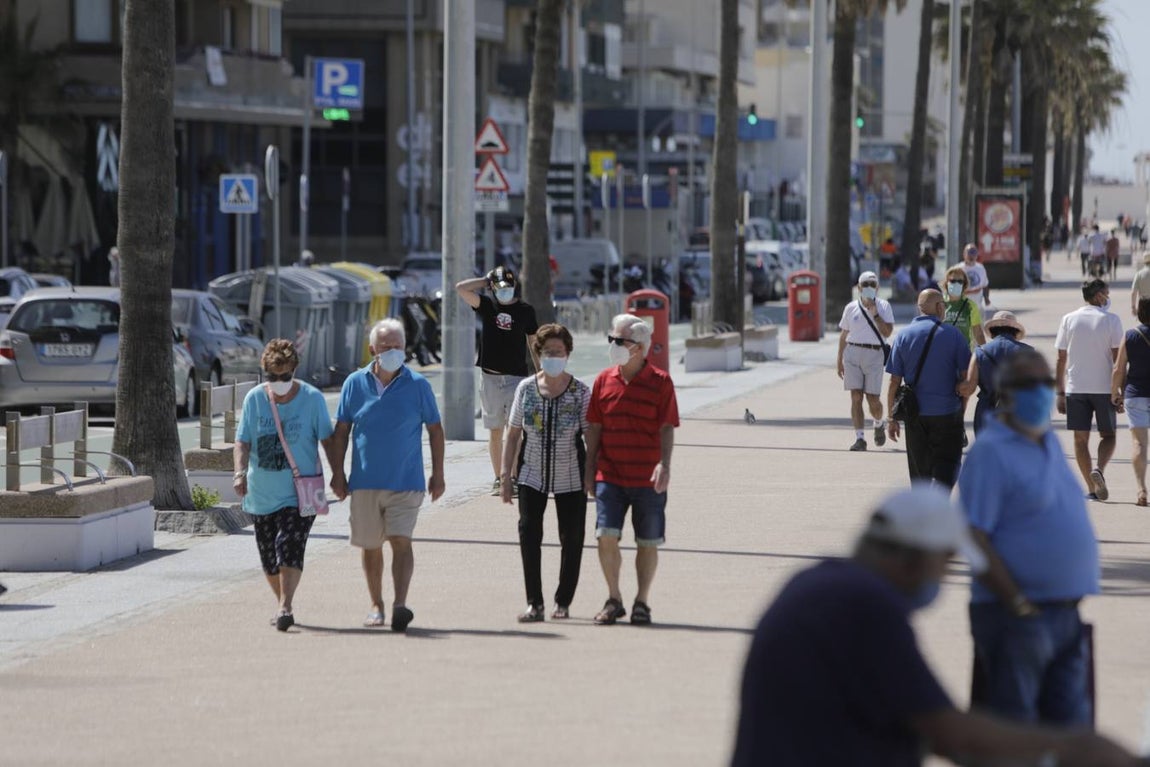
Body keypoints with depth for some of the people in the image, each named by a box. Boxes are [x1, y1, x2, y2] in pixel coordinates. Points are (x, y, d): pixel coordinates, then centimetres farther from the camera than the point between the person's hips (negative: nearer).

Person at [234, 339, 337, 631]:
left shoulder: (312, 398, -4)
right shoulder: (254, 399, 1)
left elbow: (327, 439, 2)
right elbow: (242, 441, 0)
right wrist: (240, 472, -17)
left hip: (300, 492, -3)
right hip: (261, 493, 3)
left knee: (290, 546, -18)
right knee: (268, 554, 8)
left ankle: (285, 607, -19)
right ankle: (283, 605, 25)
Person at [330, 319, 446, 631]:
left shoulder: (417, 385, -1)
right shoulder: (355, 383, 3)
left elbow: (435, 429, 6)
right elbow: (341, 431, 9)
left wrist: (437, 474, 4)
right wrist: (337, 473, 4)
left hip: (406, 481, -2)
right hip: (365, 481, 2)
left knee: (401, 541, -14)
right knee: (370, 545, 10)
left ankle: (400, 605, -21)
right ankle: (376, 606, 23)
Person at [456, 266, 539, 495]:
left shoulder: (525, 310, 4)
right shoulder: (487, 306, 5)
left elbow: (533, 343, 10)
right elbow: (461, 288, -7)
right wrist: (486, 280, 1)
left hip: (517, 377, -2)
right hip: (490, 378, 2)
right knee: (495, 431, 7)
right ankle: (498, 480, 13)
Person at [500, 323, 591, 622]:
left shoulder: (581, 392, -3)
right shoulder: (526, 389, 1)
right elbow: (513, 434, 5)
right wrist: (505, 474, 2)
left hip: (570, 476, -1)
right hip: (532, 474, 1)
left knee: (571, 537, 4)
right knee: (529, 530, -8)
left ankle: (563, 602, 18)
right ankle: (535, 603, -4)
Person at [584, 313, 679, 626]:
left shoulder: (660, 382, -4)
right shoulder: (604, 381, 6)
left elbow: (667, 428, -5)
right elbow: (594, 428, 10)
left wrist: (664, 465, -18)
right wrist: (589, 471, 9)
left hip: (647, 479, -2)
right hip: (610, 476, 2)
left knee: (647, 543, 4)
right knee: (606, 536, -9)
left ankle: (642, 602, 18)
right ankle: (614, 599, 7)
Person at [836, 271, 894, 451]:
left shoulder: (884, 307, 4)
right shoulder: (851, 308, 9)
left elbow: (887, 332, -6)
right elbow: (844, 335, 14)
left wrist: (875, 314, -12)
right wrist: (840, 360, 11)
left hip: (874, 354, -1)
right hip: (852, 353, 1)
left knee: (873, 398, -2)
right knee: (856, 397, -6)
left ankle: (879, 424, 30)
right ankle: (859, 438, -4)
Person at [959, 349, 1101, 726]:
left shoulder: (1050, 442, 13)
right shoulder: (991, 451, -11)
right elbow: (974, 539, -17)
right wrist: (1018, 604, -19)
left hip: (1068, 613, 8)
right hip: (1018, 614, -8)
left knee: (1071, 722, 11)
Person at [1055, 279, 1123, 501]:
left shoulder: (1069, 320, 4)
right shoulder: (1111, 320, -4)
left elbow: (1061, 359, 4)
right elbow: (1117, 358, -6)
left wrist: (1060, 392, 9)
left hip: (1075, 388, 2)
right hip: (1104, 388, -2)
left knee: (1080, 438, 7)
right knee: (1108, 435, 11)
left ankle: (1091, 488, 4)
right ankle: (1099, 469, -17)